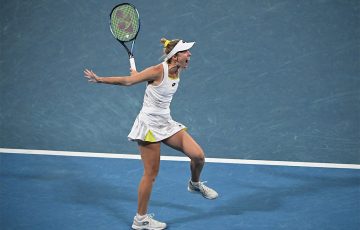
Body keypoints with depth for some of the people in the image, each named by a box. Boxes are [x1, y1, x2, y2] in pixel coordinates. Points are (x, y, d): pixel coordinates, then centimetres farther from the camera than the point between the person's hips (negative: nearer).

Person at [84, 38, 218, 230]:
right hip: (149, 125, -7)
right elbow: (127, 81, -12)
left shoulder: (177, 71, 3)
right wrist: (99, 79, -10)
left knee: (198, 155, -5)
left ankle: (195, 184, 27)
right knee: (151, 173, -1)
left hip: (166, 124, 7)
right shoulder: (158, 71, -19)